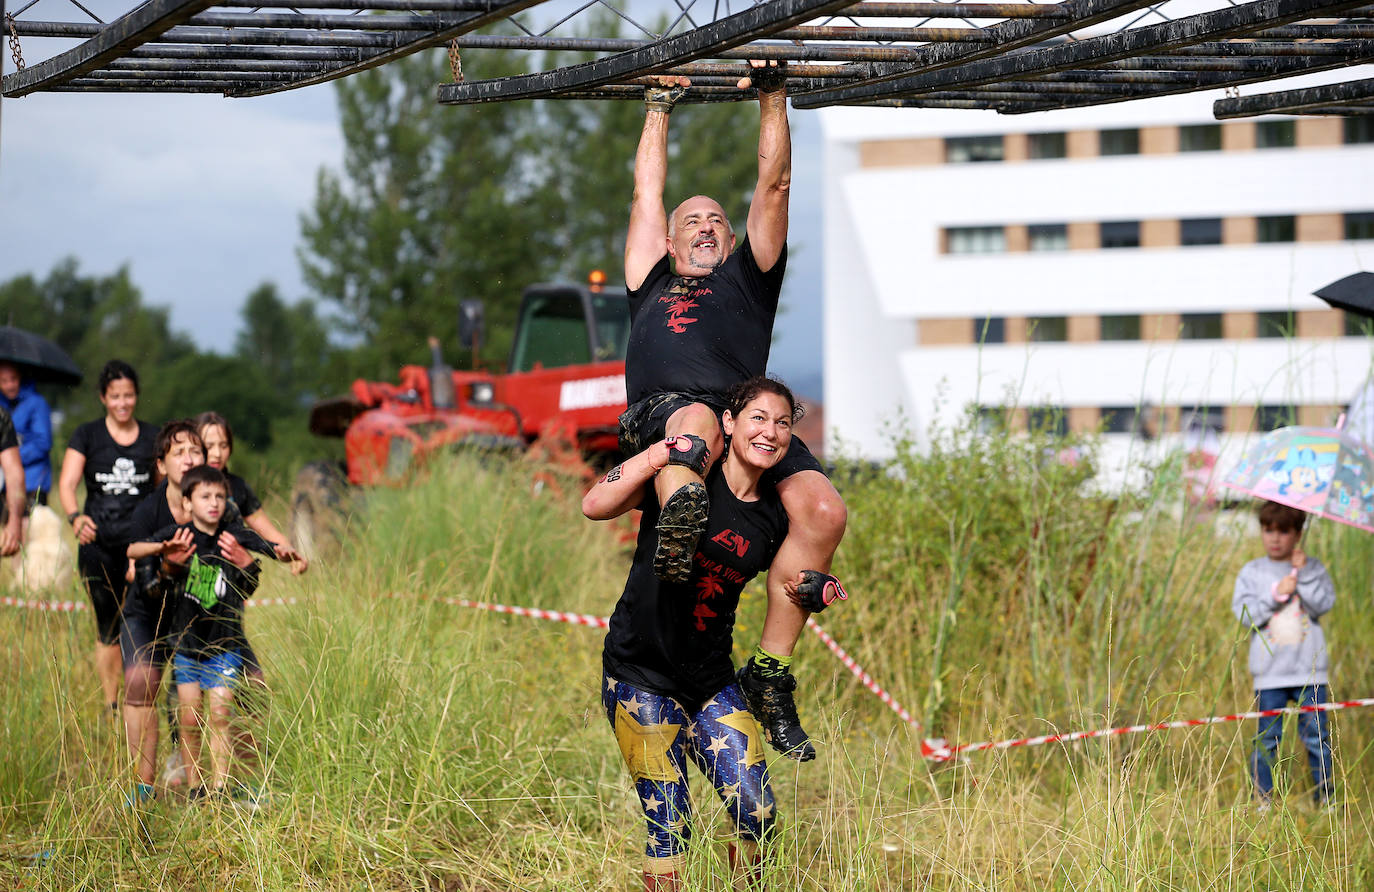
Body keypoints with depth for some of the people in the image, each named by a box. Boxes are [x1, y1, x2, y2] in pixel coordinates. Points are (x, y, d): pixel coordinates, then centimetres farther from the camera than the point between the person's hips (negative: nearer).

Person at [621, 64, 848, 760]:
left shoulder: (748, 279, 34)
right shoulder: (652, 282, 35)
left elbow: (774, 184, 31)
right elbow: (647, 193, 41)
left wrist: (773, 96, 31)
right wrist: (659, 108, 48)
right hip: (658, 416, -1)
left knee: (822, 509, -26)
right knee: (698, 421, -39)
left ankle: (770, 672, -20)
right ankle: (676, 531, -66)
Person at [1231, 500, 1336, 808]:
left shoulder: (1312, 568, 8)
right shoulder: (1252, 572, 7)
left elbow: (1324, 604, -6)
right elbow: (1245, 613, -3)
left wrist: (1304, 574, -13)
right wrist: (1276, 594, -12)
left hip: (1309, 670, 0)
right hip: (1270, 673, 0)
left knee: (1316, 736, 1)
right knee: (1266, 739, 1)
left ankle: (1324, 795, 12)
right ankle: (1262, 800, 9)